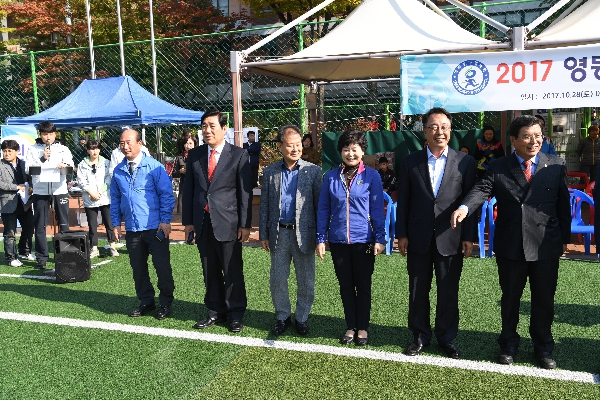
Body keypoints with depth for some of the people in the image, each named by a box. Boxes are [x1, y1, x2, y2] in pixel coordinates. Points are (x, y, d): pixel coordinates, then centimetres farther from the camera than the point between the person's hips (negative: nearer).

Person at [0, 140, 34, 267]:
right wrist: (17, 187, -18)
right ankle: (11, 257, 14)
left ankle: (25, 252, 32)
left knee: (29, 228, 14)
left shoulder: (24, 164, 7)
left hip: (24, 203, 4)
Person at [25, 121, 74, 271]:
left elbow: (70, 165, -2)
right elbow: (28, 169, -1)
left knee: (64, 224, 4)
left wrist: (65, 165, -24)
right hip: (40, 191, 0)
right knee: (40, 225, 3)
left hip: (60, 190, 0)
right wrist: (42, 159, -13)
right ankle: (41, 257, 10)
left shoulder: (63, 149, 11)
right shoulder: (32, 149, 8)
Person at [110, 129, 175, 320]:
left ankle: (165, 303, 17)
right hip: (132, 229, 5)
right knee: (138, 268, 12)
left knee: (162, 266, 1)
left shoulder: (154, 166, -6)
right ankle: (146, 301, 27)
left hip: (155, 227, -4)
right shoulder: (118, 170, 7)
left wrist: (165, 220, -12)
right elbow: (115, 199, 14)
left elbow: (166, 194, -7)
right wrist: (116, 223, 8)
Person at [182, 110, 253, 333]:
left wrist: (245, 224, -8)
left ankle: (236, 314, 19)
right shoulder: (194, 155, 8)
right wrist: (188, 221, 6)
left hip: (228, 223, -4)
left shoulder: (239, 155, -3)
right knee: (210, 271, 13)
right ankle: (215, 311, 27)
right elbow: (188, 189, 11)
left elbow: (245, 191, -4)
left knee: (233, 271, 4)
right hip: (202, 222, 4)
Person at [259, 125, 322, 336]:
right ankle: (282, 317, 29)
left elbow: (319, 204, -3)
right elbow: (264, 205, 6)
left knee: (306, 282, 9)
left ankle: (301, 318, 27)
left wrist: (320, 236, -5)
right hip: (278, 233, 2)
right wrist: (263, 235, 4)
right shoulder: (270, 171, 4)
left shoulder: (313, 171, -3)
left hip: (303, 233, -2)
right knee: (277, 280, 11)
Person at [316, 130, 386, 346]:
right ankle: (351, 326, 27)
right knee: (345, 285, 13)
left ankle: (363, 327, 26)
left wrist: (380, 238, -7)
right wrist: (320, 239, 1)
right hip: (338, 240, 2)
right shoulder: (331, 177, 1)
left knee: (363, 285, 10)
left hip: (363, 241, -2)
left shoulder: (371, 176, -4)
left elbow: (377, 209, -3)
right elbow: (323, 209, 4)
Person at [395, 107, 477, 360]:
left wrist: (469, 237, -3)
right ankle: (420, 337, 27)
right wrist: (401, 234, -1)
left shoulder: (465, 162, 2)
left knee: (449, 292, 9)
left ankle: (447, 338, 27)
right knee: (417, 291, 10)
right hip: (418, 238, 1)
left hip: (451, 239, -1)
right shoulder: (410, 162, 4)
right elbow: (403, 201, 4)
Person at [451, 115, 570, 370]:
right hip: (510, 246, -1)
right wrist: (464, 208, -36)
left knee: (544, 299, 12)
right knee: (510, 297, 14)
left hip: (546, 246, 1)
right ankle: (508, 344, 33)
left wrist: (565, 238, 6)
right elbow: (482, 190, -16)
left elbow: (563, 204, 6)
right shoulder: (498, 168, 0)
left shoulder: (556, 166, 4)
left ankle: (543, 347, 34)